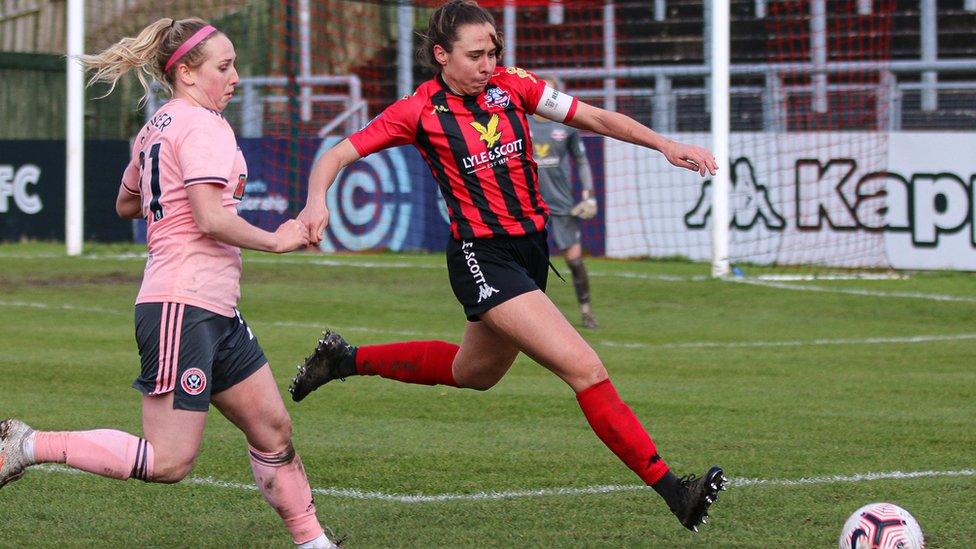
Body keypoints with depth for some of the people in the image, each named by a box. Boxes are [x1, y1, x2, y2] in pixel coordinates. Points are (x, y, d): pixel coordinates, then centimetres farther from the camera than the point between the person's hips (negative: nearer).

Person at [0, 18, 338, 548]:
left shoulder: (156, 127, 16)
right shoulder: (205, 127, -12)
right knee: (169, 461, -11)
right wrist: (277, 240, -9)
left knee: (272, 429, 12)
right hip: (185, 306, -11)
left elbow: (126, 203, 30)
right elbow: (211, 220, -22)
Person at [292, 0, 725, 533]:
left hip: (531, 250, 7)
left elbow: (594, 117, 4)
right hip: (482, 258, -7)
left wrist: (664, 145, -7)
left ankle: (347, 359, 46)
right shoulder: (421, 110, -10)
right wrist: (317, 201, -29)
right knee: (585, 368, -19)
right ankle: (671, 488, -18)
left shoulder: (511, 85, 2)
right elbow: (336, 155, -9)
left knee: (473, 372, 28)